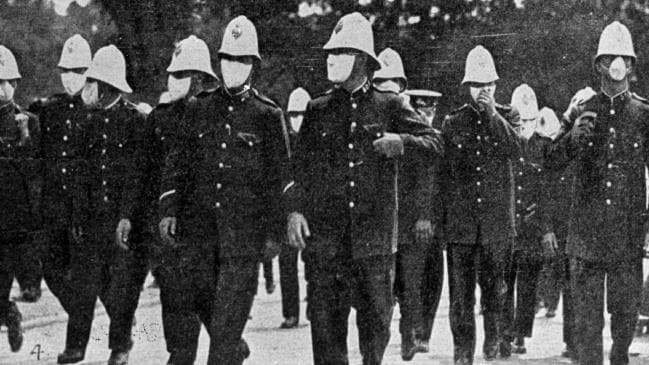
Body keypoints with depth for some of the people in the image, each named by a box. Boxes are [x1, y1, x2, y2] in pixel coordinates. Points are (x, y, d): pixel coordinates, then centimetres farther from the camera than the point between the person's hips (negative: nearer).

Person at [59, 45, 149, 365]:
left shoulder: (135, 120, -5)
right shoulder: (91, 119, 10)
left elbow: (137, 173, -10)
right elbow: (83, 171, 12)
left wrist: (127, 216, -16)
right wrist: (77, 215, 5)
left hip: (125, 214, -4)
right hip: (93, 213, 4)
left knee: (123, 281, 1)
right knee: (84, 279, 1)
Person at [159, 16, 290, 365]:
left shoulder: (268, 116, 2)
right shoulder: (200, 110, 10)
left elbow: (279, 177, 3)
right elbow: (177, 163, 12)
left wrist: (274, 232, 0)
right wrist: (169, 209, 1)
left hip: (245, 230, -3)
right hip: (200, 225, 3)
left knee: (228, 315, -7)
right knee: (204, 304, 10)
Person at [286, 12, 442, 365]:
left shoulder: (389, 105, 7)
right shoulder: (318, 110, 10)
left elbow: (434, 142, 3)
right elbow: (299, 164, 8)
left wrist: (401, 142, -16)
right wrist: (295, 209, -6)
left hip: (374, 234, -1)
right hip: (325, 233, 1)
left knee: (376, 319, 4)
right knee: (325, 321, -3)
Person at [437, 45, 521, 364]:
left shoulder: (507, 117, 9)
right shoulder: (453, 122, 9)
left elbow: (515, 150, -10)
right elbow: (442, 172, 12)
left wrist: (493, 115, -11)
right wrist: (440, 212, 7)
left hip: (497, 220, 0)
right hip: (460, 219, 0)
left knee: (494, 286, 4)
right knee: (461, 292, -3)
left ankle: (494, 339, 22)